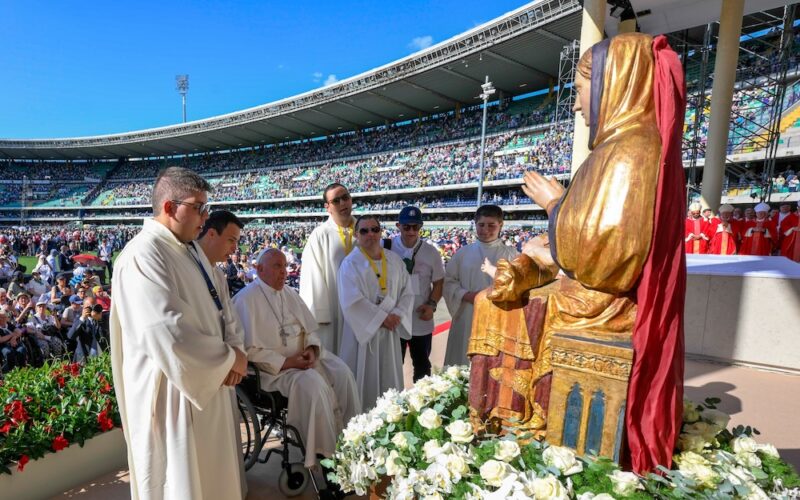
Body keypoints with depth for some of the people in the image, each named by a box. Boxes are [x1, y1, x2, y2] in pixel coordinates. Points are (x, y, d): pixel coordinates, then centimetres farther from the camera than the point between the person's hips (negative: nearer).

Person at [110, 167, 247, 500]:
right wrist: (229, 358, -16)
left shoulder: (189, 250, 7)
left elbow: (216, 309, 12)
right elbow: (168, 334, -29)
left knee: (211, 472, 23)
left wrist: (231, 351, -6)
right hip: (172, 395, -9)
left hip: (207, 383, 9)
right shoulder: (143, 254, -22)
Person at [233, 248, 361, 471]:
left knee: (342, 372, -14)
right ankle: (325, 452, -14)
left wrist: (312, 349, -7)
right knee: (313, 383, -30)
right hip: (274, 367, -7)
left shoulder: (289, 293, 11)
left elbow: (311, 329, 15)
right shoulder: (246, 300, -11)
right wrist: (287, 362, -21)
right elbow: (250, 351, -16)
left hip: (304, 356, 7)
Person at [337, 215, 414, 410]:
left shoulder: (395, 260, 7)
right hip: (363, 329, -4)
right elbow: (352, 301, -17)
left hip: (390, 330, 5)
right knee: (363, 380, 4)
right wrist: (382, 317, -17)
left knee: (389, 379, 13)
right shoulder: (350, 263, -8)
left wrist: (397, 315, -11)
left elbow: (407, 292, 6)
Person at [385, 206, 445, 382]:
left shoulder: (431, 252, -3)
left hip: (421, 321, 2)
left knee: (422, 366, 18)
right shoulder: (386, 247, -7)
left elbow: (439, 282, 5)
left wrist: (432, 304, -10)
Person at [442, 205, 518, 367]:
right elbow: (448, 281, 7)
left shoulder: (510, 255, 2)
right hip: (467, 320, 2)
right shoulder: (463, 253, 6)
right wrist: (466, 295, -8)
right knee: (463, 367, 7)